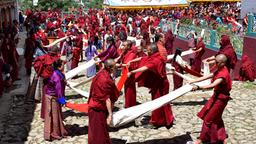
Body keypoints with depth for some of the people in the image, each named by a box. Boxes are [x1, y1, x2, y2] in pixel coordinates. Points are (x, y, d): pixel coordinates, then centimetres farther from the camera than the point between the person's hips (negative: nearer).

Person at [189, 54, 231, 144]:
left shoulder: (223, 74, -28)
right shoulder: (220, 70, 2)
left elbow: (212, 85, -38)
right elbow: (207, 76, 4)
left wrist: (198, 87, -42)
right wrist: (194, 81, -1)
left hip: (221, 98, -10)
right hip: (217, 96, 10)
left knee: (209, 119, 1)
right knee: (216, 118, 19)